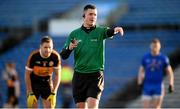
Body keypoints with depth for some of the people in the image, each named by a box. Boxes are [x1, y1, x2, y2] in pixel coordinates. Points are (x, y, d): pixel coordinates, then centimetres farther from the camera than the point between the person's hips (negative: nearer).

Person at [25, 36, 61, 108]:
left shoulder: (55, 57, -19)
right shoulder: (33, 56, -25)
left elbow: (57, 75, -8)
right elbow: (27, 75, -15)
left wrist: (53, 93, -13)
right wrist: (30, 93, -18)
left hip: (47, 83, 2)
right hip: (34, 83, -2)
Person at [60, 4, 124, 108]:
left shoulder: (100, 31, 0)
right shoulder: (74, 34, 6)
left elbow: (108, 32, -25)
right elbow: (63, 56, 6)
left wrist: (115, 30, -49)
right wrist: (69, 48, -17)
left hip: (96, 75, -2)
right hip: (79, 75, 2)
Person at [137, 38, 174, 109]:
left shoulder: (163, 58, -1)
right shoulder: (145, 58, 4)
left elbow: (169, 72, 3)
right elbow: (141, 71, 12)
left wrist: (171, 85, -7)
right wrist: (140, 84, 2)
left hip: (158, 86, -2)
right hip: (147, 86, 2)